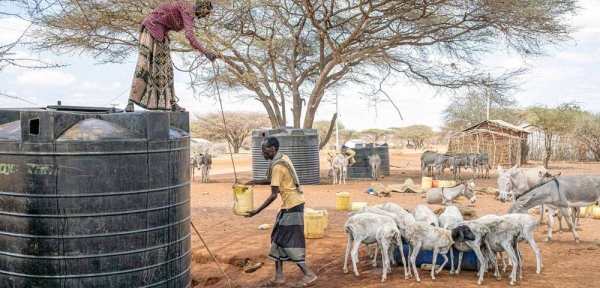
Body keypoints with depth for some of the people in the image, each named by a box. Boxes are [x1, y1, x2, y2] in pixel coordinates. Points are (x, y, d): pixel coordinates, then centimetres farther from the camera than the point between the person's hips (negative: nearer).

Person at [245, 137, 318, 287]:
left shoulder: (277, 166, -20)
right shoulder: (283, 158, 9)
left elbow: (273, 195, -21)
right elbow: (274, 181, 22)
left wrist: (257, 211, -16)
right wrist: (255, 181, 13)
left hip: (292, 205, -10)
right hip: (291, 203, 10)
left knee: (288, 241, -5)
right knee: (278, 239, 13)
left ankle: (309, 275, -1)